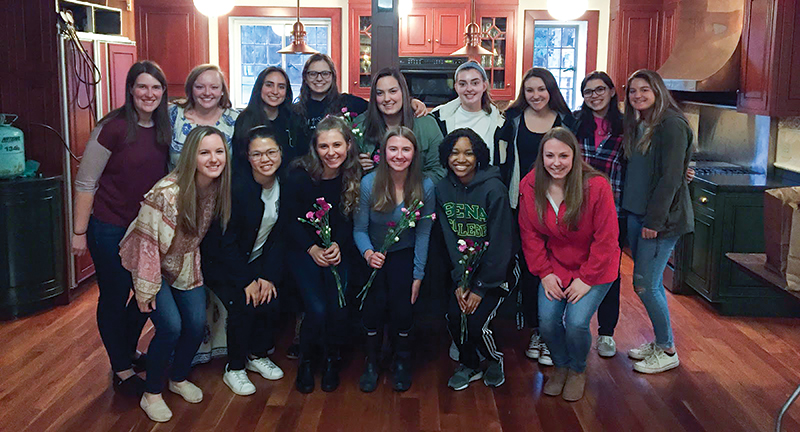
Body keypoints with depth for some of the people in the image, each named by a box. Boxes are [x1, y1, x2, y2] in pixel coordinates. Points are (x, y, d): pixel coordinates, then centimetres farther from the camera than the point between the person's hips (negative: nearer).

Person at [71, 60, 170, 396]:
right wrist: (79, 232, -12)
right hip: (110, 230, -6)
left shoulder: (163, 128, 2)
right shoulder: (113, 128, -16)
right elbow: (85, 182, -13)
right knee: (114, 298, 6)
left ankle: (129, 351, 40)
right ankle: (122, 371, 22)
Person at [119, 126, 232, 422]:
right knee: (170, 326, -15)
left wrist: (195, 269, 9)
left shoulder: (217, 188, -11)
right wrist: (146, 288, -19)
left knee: (197, 323, -1)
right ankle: (152, 394, 8)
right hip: (153, 264, -6)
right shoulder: (167, 193, -31)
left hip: (185, 265, 6)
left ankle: (179, 379, 27)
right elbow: (146, 240, -24)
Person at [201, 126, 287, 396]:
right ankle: (234, 369, 0)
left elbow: (279, 236, -1)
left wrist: (269, 276, -10)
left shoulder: (285, 185, -6)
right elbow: (225, 241, -19)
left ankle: (257, 355, 14)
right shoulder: (235, 186, -22)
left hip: (257, 260, 5)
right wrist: (246, 281, -19)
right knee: (243, 305, -22)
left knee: (271, 302, -14)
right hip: (221, 262, -5)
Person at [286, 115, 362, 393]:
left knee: (338, 308, -18)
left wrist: (338, 245, -16)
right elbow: (293, 221, -5)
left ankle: (332, 360, 13)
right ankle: (305, 361, 11)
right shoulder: (300, 176, -14)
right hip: (304, 249, -1)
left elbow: (349, 220, 1)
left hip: (340, 249, 2)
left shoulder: (355, 176, -7)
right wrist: (313, 249, -16)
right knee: (317, 310, -19)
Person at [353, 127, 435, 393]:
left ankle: (402, 362, 10)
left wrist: (418, 275, -7)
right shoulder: (369, 183, -14)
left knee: (402, 307, -18)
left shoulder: (425, 187, -11)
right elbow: (359, 229, -7)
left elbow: (423, 233, -4)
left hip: (405, 254, 0)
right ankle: (372, 362, 6)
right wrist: (368, 252, -28)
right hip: (374, 255, 0)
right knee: (375, 304, -20)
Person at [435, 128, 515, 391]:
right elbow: (451, 240, -1)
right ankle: (469, 365, 18)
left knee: (476, 322, -17)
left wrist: (480, 288, -16)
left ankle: (495, 360, 17)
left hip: (496, 270, -4)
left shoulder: (494, 189, -18)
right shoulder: (443, 189, -2)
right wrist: (460, 281, -10)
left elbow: (500, 244, -16)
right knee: (454, 316, -12)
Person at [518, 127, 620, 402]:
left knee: (576, 322, -17)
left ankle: (578, 370, 16)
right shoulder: (529, 186, -10)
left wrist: (586, 279, -15)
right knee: (547, 321, -12)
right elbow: (530, 234, 0)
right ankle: (560, 366, 20)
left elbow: (606, 239, -15)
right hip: (555, 266, 3)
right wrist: (544, 273, -6)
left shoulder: (596, 186, -21)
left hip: (594, 268, -3)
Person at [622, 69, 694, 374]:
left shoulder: (672, 125, -13)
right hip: (636, 213, 8)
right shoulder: (638, 126, 14)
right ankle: (659, 341, 26)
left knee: (645, 284, -5)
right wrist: (630, 210, 8)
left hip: (662, 218, -8)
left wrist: (655, 220, -18)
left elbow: (670, 177, -18)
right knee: (651, 282, 13)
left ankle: (667, 350, 10)